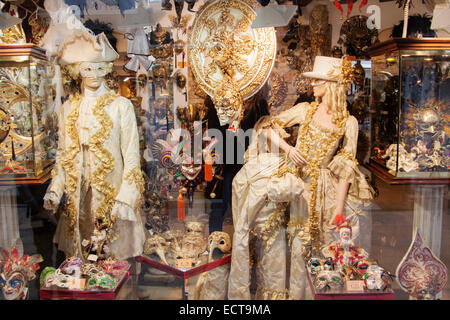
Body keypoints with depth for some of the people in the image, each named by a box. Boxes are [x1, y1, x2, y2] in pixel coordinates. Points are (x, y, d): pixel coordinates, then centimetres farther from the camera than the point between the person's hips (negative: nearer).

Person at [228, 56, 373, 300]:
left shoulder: (348, 122, 2)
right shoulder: (305, 110, 6)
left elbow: (345, 168, -1)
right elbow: (269, 126, 5)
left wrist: (339, 208, -7)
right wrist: (287, 148, -12)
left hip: (321, 187, -1)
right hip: (291, 177, 1)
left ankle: (298, 292, 21)